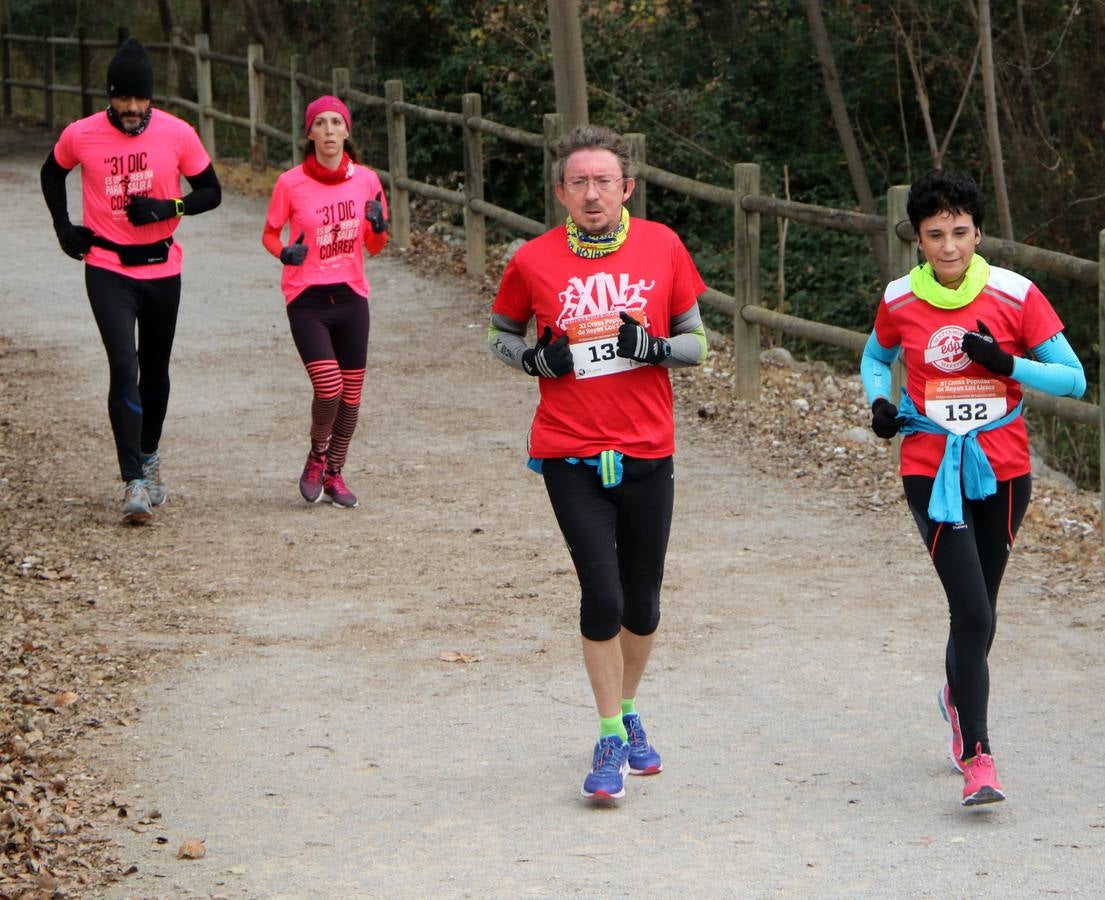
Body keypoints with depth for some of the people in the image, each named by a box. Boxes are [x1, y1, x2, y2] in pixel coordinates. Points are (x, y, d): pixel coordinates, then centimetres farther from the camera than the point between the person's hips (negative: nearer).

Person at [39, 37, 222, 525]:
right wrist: (63, 226, 4)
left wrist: (167, 207, -16)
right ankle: (135, 482, -18)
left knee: (155, 370, 15)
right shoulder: (81, 135, -7)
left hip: (162, 269, 2)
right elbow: (52, 173, 14)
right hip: (107, 269, -2)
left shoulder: (177, 134, -7)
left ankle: (148, 455, 39)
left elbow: (210, 191, 2)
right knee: (124, 367, -15)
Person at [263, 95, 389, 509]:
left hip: (351, 298, 3)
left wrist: (379, 226, -13)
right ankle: (316, 456, 13)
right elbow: (269, 234, 5)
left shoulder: (366, 180, 1)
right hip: (307, 300, -3)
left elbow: (375, 247, 9)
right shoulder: (291, 183, -7)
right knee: (328, 387, -16)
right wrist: (285, 252, -17)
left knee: (351, 396, 5)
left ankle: (334, 474, 26)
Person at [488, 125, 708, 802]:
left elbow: (696, 340, 8)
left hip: (647, 453, 2)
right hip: (570, 456, -2)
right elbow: (500, 334, 13)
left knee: (642, 604, 9)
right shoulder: (534, 261, -2)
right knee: (602, 596, -10)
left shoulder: (662, 247, 0)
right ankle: (611, 739, 5)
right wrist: (539, 359, -8)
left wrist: (651, 347, -13)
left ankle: (630, 711, 34)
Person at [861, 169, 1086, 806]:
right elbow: (876, 357, 18)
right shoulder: (900, 301, -3)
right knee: (973, 611, -15)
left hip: (1003, 469, 1)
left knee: (980, 608, 16)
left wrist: (1007, 363, -21)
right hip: (932, 470, -1)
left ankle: (959, 696, 48)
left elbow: (1074, 379, -6)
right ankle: (977, 758, -11)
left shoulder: (1016, 295, -7)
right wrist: (880, 401, -2)